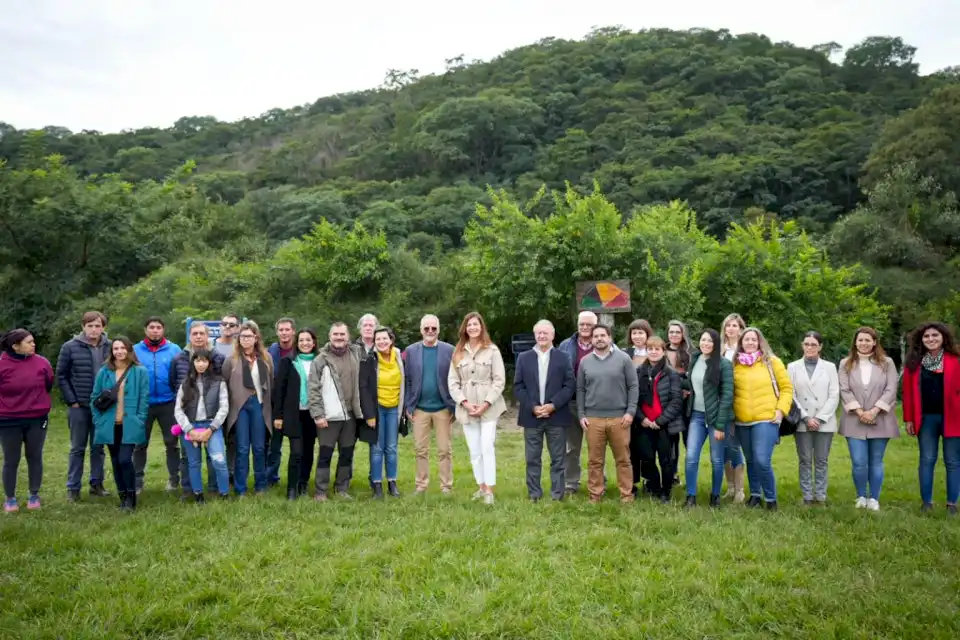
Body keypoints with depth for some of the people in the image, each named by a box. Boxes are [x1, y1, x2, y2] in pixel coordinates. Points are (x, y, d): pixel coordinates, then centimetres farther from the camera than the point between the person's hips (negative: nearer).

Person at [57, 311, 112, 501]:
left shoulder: (110, 347, -1)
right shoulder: (70, 347, -5)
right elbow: (61, 376, -1)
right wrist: (71, 401, -6)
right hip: (79, 407, -1)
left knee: (98, 448, 11)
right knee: (77, 448, 6)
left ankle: (97, 484, 21)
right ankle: (73, 488, 14)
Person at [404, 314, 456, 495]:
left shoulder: (449, 350, -1)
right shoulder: (411, 351, 3)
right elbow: (406, 380, 3)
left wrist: (455, 406, -5)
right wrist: (408, 406, -2)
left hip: (443, 408, -1)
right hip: (420, 408, 1)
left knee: (445, 450, 5)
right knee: (421, 450, 7)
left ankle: (446, 486, 13)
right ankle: (421, 485, 18)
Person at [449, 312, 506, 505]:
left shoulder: (492, 350, -3)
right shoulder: (458, 352, 7)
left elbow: (499, 380, -5)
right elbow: (452, 382, 5)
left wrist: (486, 404, -12)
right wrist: (465, 403, -8)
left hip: (488, 407, -3)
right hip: (466, 409, 3)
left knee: (487, 448, -7)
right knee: (474, 451, 9)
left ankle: (489, 490, 0)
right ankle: (481, 487, 20)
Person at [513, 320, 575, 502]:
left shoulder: (563, 357, 4)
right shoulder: (524, 358, 7)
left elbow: (570, 386, -2)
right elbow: (518, 387, 2)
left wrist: (553, 405, -13)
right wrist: (533, 407, -10)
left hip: (556, 416, -1)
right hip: (531, 416, 1)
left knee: (558, 459, 5)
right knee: (532, 459, 6)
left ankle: (558, 495, 13)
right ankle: (534, 495, 14)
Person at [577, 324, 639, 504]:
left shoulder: (623, 358, 1)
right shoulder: (585, 362, 7)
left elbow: (633, 386, 0)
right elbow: (580, 390, 10)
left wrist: (630, 411, -7)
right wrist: (581, 415, 3)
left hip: (619, 418, -2)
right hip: (593, 418, 2)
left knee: (623, 459, 5)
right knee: (594, 460, 7)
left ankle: (627, 495, 14)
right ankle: (595, 495, 15)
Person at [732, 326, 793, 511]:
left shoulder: (772, 362, 0)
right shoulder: (735, 364, 6)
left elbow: (787, 388, 2)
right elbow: (730, 391, 14)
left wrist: (781, 410, -7)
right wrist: (731, 412, 4)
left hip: (766, 419, -3)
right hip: (742, 421, 4)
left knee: (762, 461, -13)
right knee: (751, 461, 13)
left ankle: (771, 499, 5)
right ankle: (755, 495, 28)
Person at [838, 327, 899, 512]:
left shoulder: (887, 363, 4)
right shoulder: (846, 364, 6)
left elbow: (891, 390, -4)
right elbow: (844, 391, -1)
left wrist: (874, 411, -14)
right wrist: (859, 412, -13)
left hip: (880, 421, 0)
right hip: (855, 421, 0)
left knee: (876, 462, 6)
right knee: (859, 462, -4)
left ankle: (874, 498, 17)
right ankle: (861, 497, 15)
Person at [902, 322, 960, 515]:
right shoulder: (914, 362, 5)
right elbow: (908, 392, 5)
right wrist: (908, 419, 2)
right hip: (926, 418, 2)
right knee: (927, 460, 7)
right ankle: (926, 502, 16)